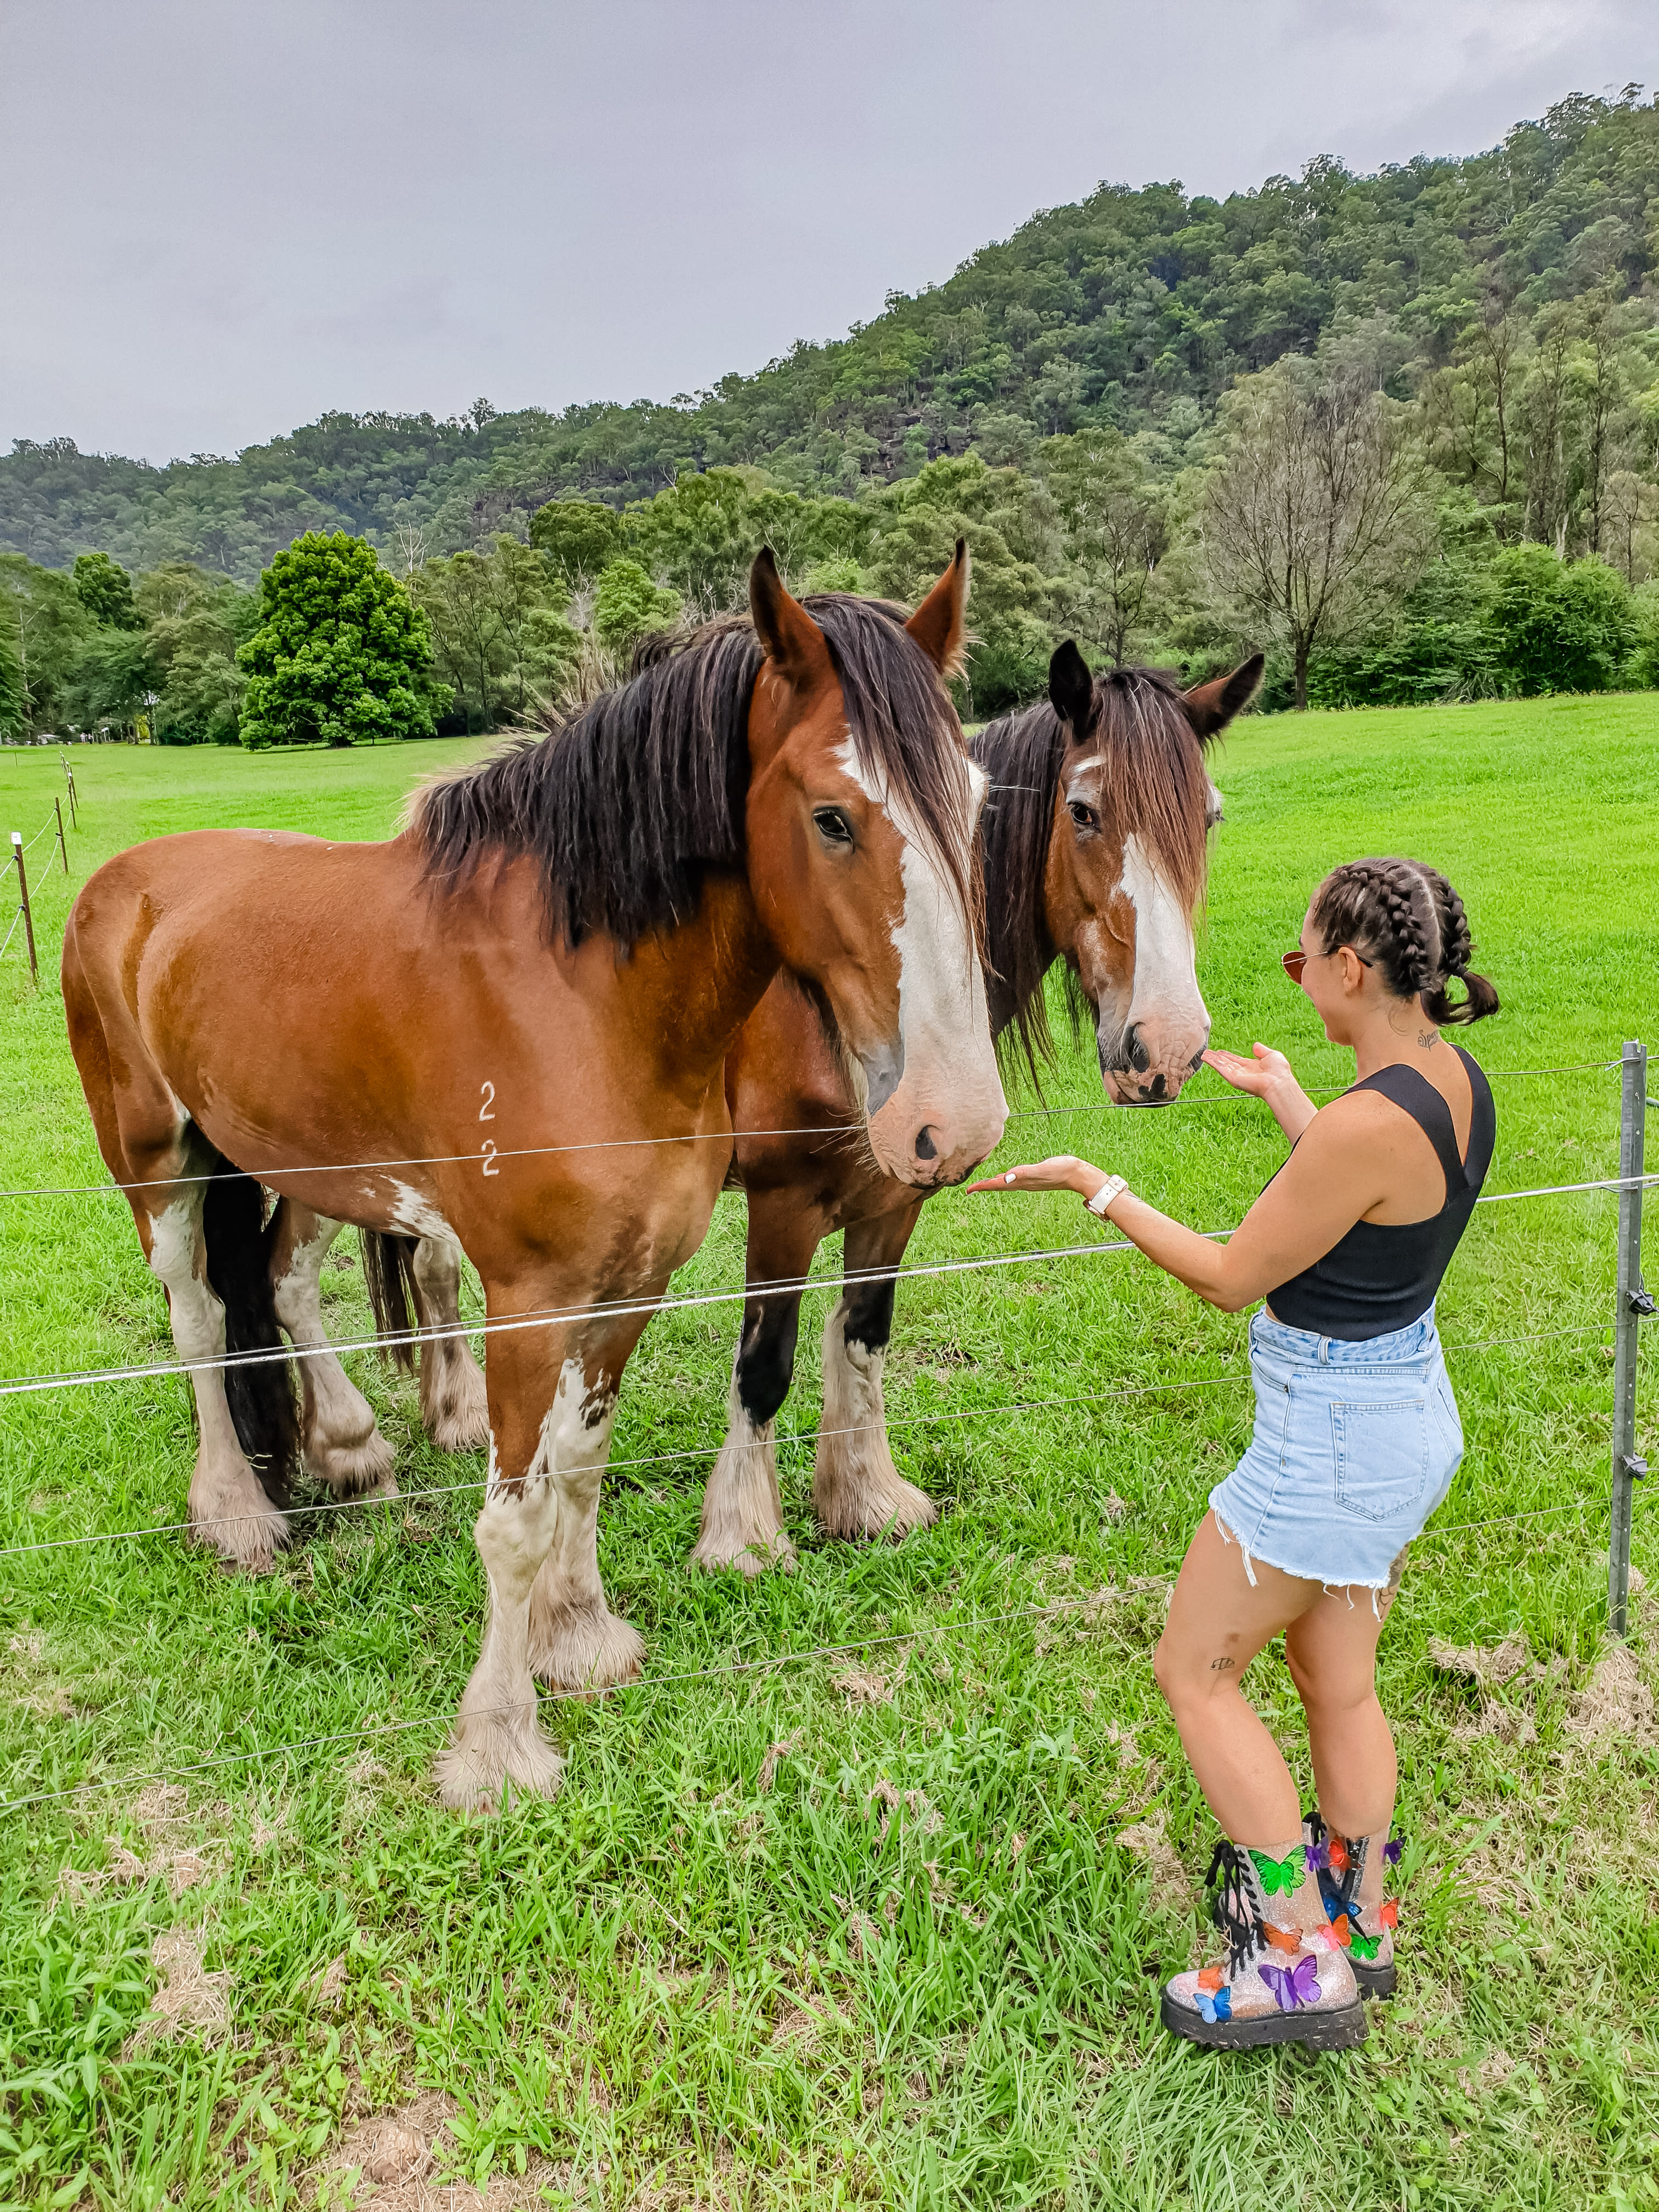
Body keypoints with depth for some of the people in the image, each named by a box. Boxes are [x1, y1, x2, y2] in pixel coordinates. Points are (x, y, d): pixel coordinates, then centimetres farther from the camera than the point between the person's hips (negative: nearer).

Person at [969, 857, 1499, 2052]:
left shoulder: (1370, 1123, -30)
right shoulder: (1458, 1080, -2)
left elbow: (1236, 1276, -20)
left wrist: (1094, 1185, -12)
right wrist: (1282, 1094, 25)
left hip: (1330, 1444, -9)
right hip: (1408, 1414, 9)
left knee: (1196, 1673, 8)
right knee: (1340, 1685, 23)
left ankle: (1306, 1964, 16)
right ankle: (1364, 1927, 40)